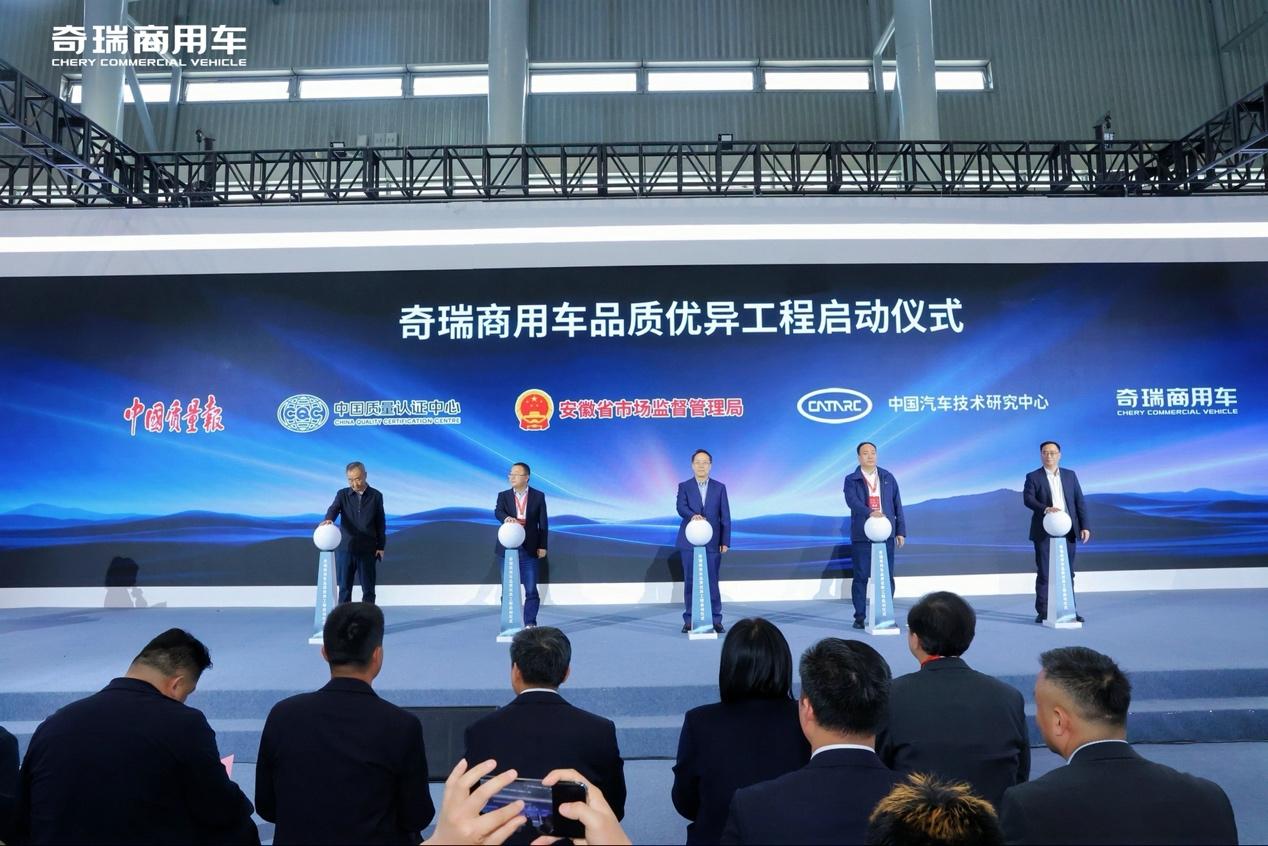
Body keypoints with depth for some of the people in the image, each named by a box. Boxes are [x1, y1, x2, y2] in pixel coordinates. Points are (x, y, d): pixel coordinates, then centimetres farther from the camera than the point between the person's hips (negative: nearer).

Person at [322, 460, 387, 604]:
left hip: (368, 549, -1)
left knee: (368, 588, 4)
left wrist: (381, 546, 1)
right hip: (346, 548, 1)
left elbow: (381, 523, 4)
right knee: (344, 587, 6)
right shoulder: (342, 494, 4)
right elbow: (334, 509, -14)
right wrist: (328, 519, -38)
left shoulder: (376, 496, 2)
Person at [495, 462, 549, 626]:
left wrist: (542, 546, -3)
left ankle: (530, 624, 4)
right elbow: (498, 512, -14)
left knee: (531, 590, -3)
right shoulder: (503, 496, 6)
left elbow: (543, 523, 2)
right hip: (507, 548, 2)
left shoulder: (538, 496, 3)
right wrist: (507, 518, -37)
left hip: (529, 550, -1)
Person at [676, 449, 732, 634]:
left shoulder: (720, 488, 7)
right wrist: (693, 515, -34)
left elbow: (725, 516, 4)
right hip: (690, 542, 0)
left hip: (712, 542, 0)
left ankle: (716, 620, 9)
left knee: (712, 581, 1)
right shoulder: (684, 486, 5)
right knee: (690, 582, 4)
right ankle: (689, 620, 12)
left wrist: (725, 541, -2)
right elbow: (681, 508, -12)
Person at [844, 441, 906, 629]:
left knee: (887, 577, 5)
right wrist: (870, 512, -34)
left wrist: (901, 531, 6)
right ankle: (860, 617, 9)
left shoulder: (888, 478, 11)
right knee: (861, 577, 1)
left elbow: (897, 505, 11)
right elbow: (852, 501, -17)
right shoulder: (851, 480, 1)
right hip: (861, 536, -2)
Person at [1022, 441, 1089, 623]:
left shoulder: (1070, 475, 12)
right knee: (1044, 573, 0)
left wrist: (1084, 526, 0)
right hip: (1044, 531, -3)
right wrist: (1045, 508, -29)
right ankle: (1042, 612, 5)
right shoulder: (1033, 477, 2)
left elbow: (1080, 501, 9)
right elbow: (1027, 498, -12)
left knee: (1068, 573, 7)